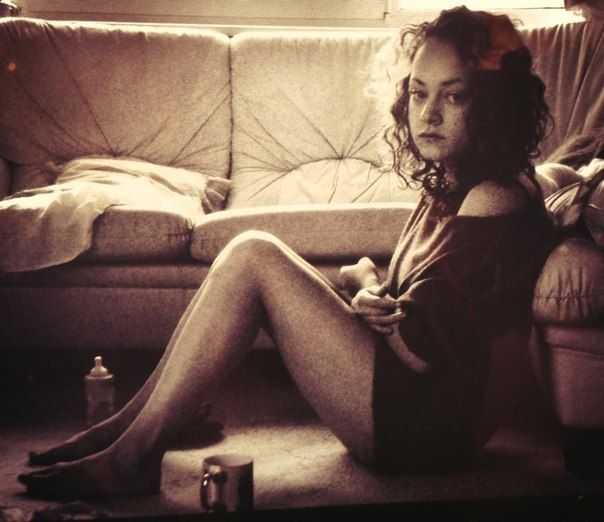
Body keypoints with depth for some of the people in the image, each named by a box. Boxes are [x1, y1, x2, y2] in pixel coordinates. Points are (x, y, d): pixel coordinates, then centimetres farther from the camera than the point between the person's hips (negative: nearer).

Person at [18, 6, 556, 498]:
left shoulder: (496, 202, -17)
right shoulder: (450, 188, 12)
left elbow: (421, 348, -20)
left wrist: (364, 283, -2)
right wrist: (365, 285, -8)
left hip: (425, 423, -9)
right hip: (407, 401, 9)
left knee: (254, 257, -17)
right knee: (252, 252, 4)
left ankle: (130, 455, -11)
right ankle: (134, 423, 2)